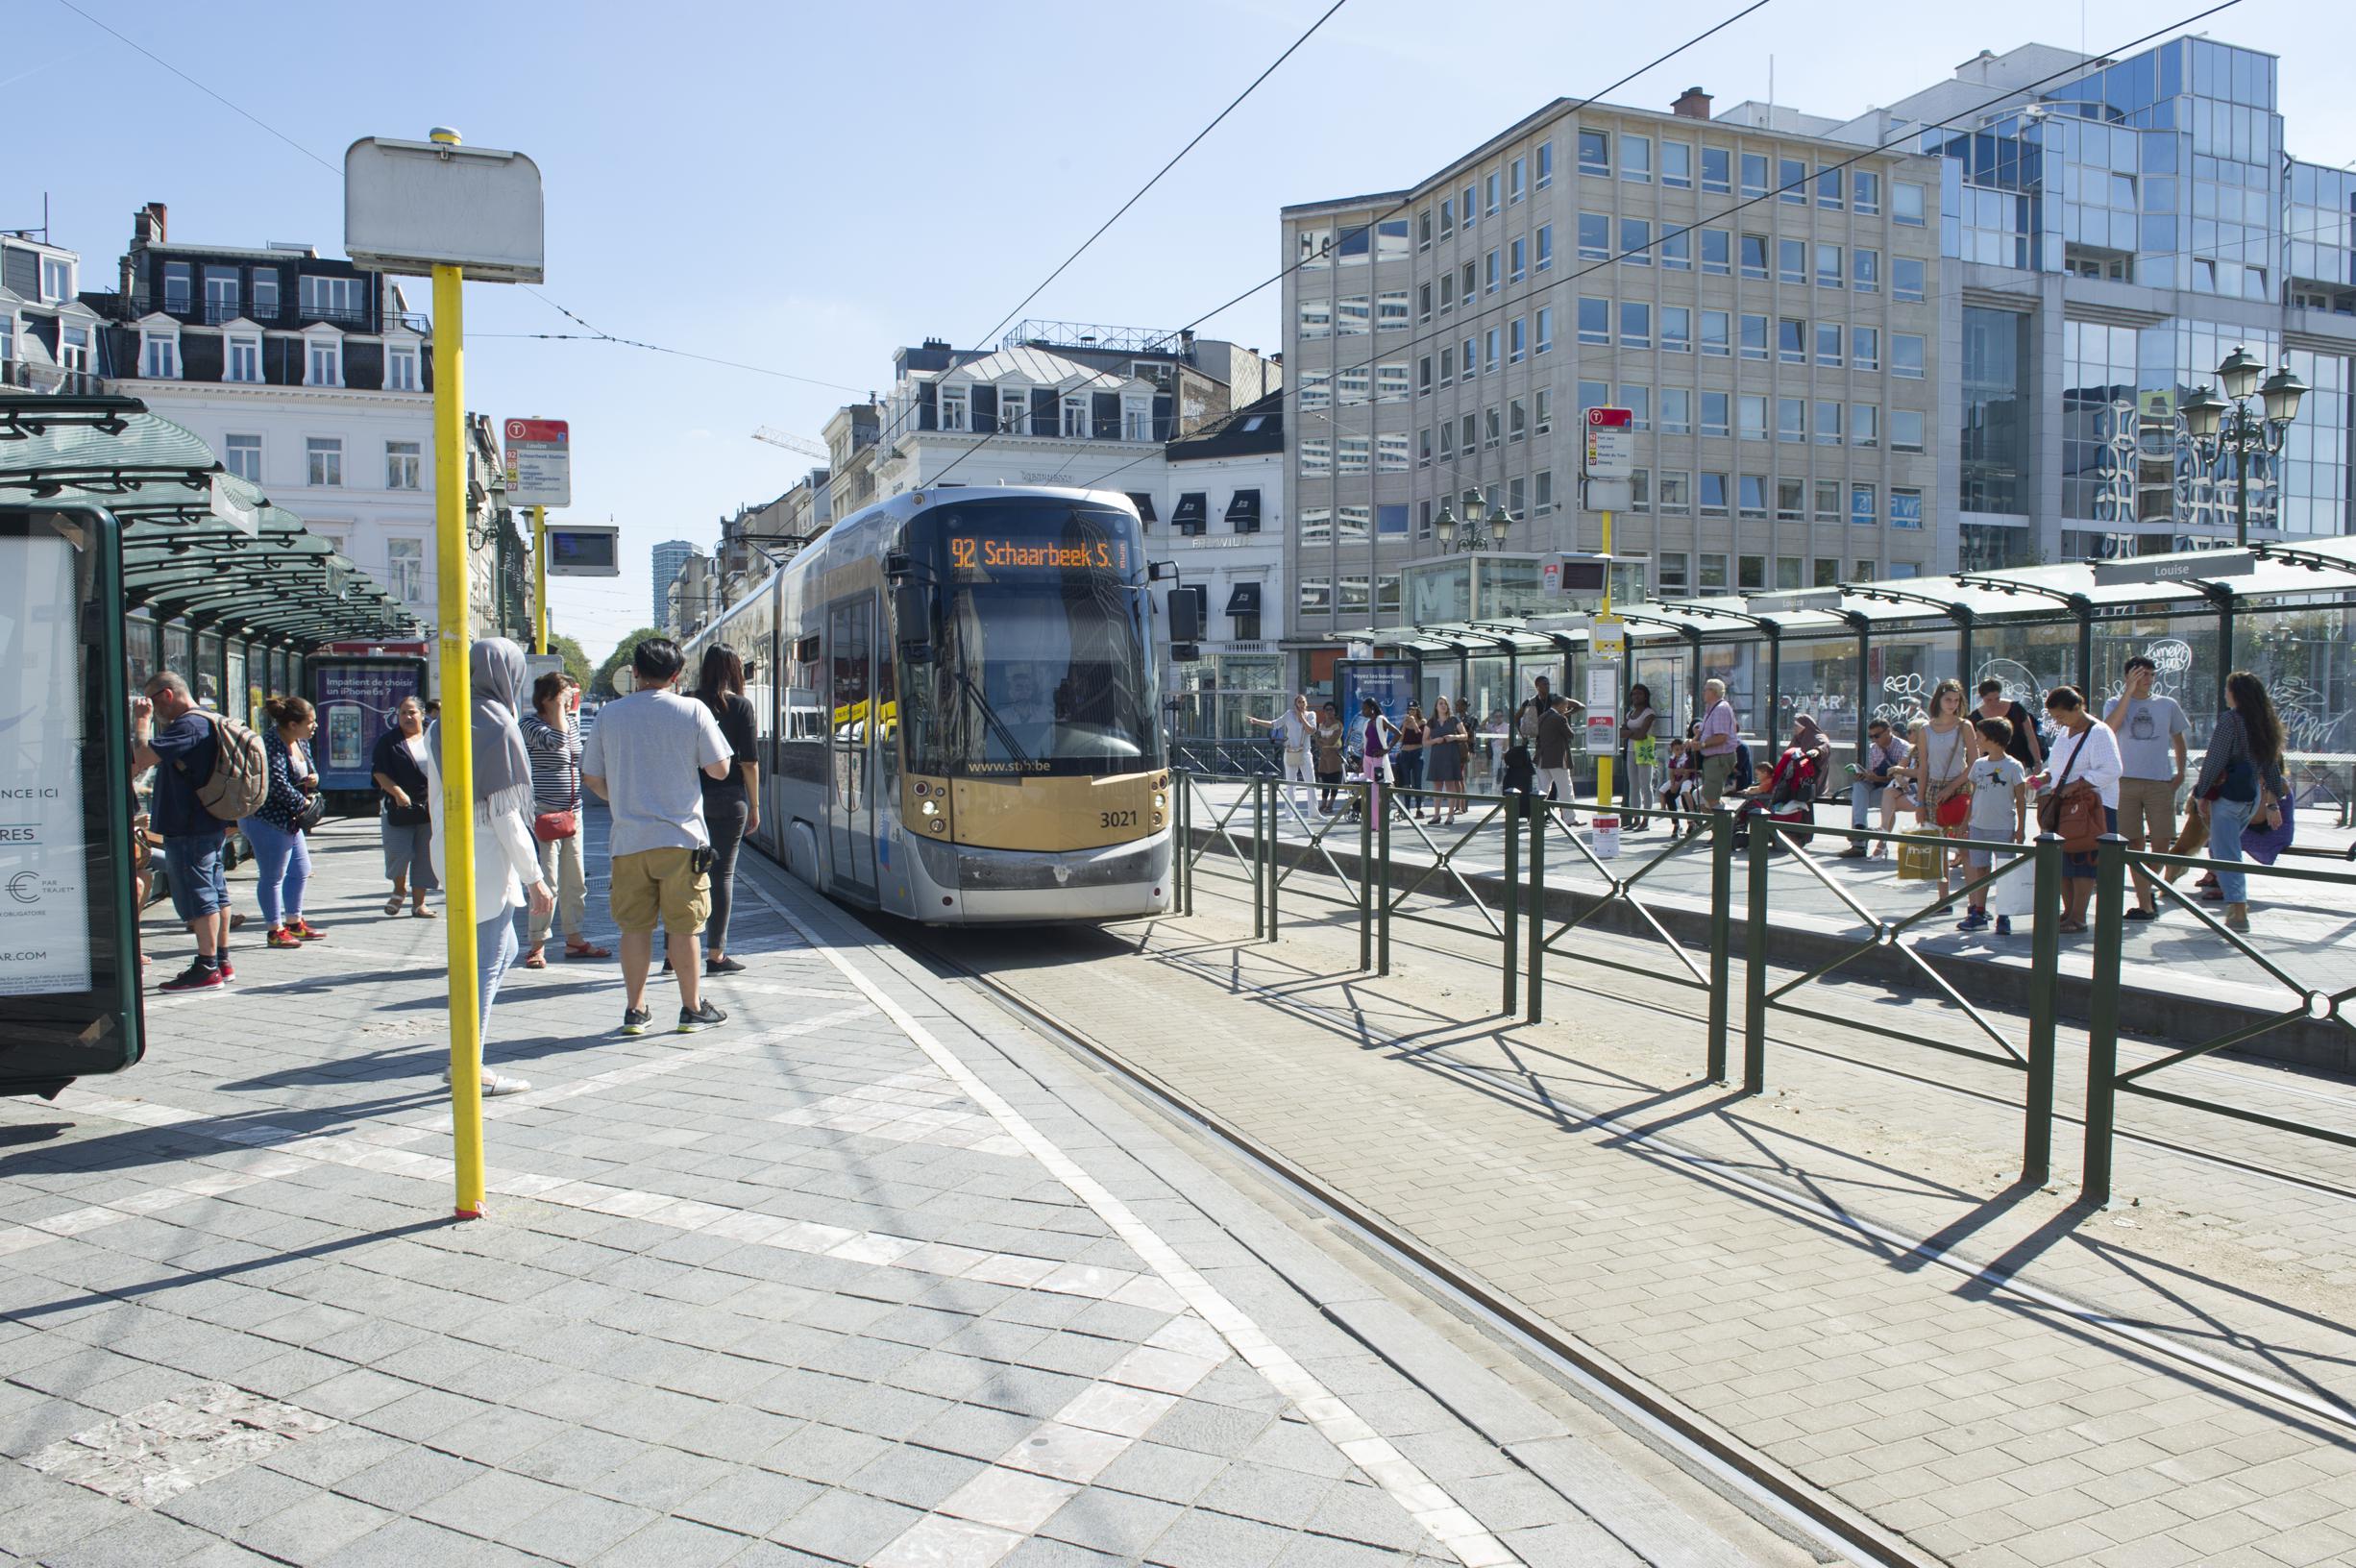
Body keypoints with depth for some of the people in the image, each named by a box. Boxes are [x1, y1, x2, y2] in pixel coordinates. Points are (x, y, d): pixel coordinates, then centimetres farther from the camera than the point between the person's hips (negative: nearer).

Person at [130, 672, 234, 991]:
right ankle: (222, 962, 21)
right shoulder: (209, 722, 15)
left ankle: (207, 969, -3)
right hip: (212, 824, 10)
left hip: (189, 830, -10)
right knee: (216, 894, 14)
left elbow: (143, 756, -24)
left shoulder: (187, 726, -18)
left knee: (199, 898, -6)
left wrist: (142, 719, -13)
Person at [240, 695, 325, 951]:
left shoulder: (300, 743, 10)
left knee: (301, 870, 15)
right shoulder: (272, 744, -20)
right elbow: (277, 784, -26)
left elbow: (302, 778, 22)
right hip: (267, 819, -10)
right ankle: (276, 930, 7)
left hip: (289, 819, 10)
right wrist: (303, 802, -14)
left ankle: (294, 923, 27)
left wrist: (313, 781, -1)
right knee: (272, 876, -1)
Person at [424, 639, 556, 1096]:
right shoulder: (497, 725, -15)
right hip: (487, 858, -9)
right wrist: (535, 878, -12)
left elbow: (436, 800, 16)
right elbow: (506, 814, -16)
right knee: (487, 961, 0)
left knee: (503, 949, 19)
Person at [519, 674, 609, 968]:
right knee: (547, 880, -8)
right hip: (544, 813, -8)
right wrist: (559, 708, -18)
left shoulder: (572, 722, 13)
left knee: (575, 880, 11)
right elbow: (555, 740, -28)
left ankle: (574, 939, 21)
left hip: (572, 812, 8)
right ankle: (536, 945, 1)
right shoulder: (530, 723, -9)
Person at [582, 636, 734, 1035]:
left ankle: (634, 1010, 15)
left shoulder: (609, 714, 2)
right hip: (681, 838, -2)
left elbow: (591, 777, 9)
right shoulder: (693, 711, -5)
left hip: (628, 838, 2)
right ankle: (692, 1009, 14)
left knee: (635, 926, 10)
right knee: (683, 927, 6)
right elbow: (719, 769, -1)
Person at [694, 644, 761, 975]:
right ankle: (716, 955, 5)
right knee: (723, 873, 2)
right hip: (729, 797, -3)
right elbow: (749, 762, -6)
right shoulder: (740, 706, -4)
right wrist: (754, 806, 1)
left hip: (691, 796, 3)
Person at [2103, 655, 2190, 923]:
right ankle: (2145, 903, 5)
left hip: (2161, 781, 1)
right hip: (2126, 781, -1)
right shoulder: (2116, 703, 5)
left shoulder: (2168, 705, 11)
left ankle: (2149, 887, 23)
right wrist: (2129, 691, -16)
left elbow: (2178, 739, 20)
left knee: (2161, 843, -4)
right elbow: (2110, 727, -17)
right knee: (2135, 844, 0)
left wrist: (2180, 772, 8)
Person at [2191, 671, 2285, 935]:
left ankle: (2238, 912, -12)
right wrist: (2277, 788, 31)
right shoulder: (2266, 723, 9)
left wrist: (2202, 793, -7)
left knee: (2226, 853, -5)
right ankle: (2237, 899, 23)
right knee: (2221, 847, 23)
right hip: (2253, 795, 7)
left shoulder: (2230, 720, -13)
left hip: (2227, 793, -7)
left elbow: (2214, 760, -15)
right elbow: (2271, 762, 17)